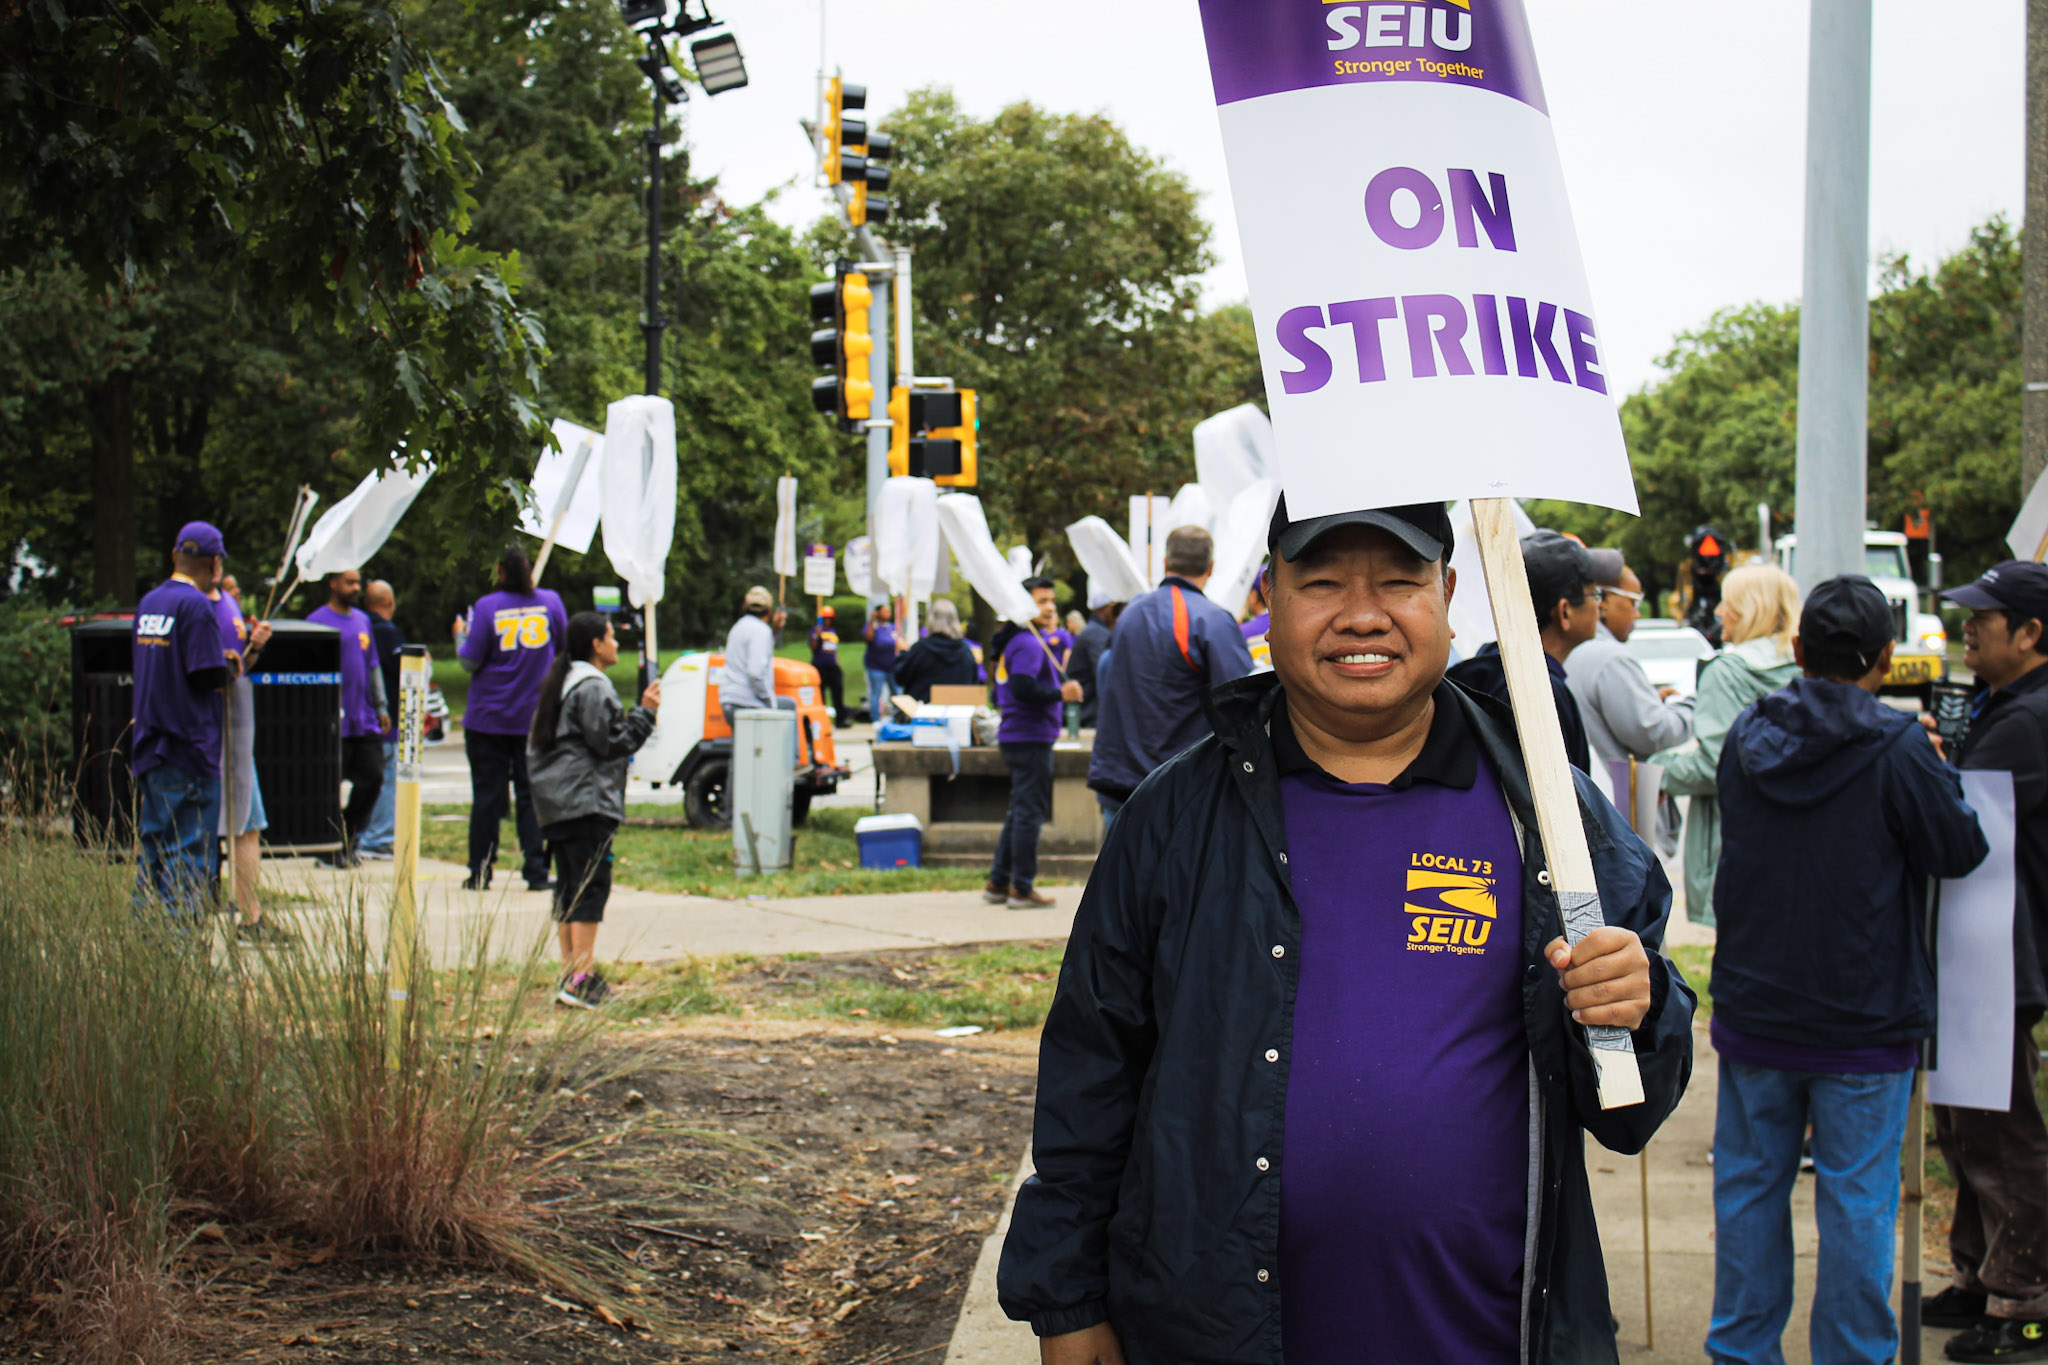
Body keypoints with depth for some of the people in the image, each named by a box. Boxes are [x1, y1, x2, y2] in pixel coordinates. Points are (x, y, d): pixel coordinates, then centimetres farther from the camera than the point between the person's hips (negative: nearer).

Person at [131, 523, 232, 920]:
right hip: (190, 744, -8)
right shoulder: (196, 605, -13)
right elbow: (211, 675, -18)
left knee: (151, 841, 13)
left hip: (148, 745, 8)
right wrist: (232, 665, 4)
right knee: (191, 848, -5)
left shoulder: (148, 602, 12)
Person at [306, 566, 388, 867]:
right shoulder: (318, 621, -5)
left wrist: (381, 707, 15)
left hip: (365, 720, 6)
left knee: (372, 777, 3)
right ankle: (330, 850, 8)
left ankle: (347, 839, 17)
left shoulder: (362, 620, 15)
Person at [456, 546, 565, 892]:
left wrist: (460, 639, 10)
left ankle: (480, 873, 8)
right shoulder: (551, 601, -1)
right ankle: (536, 871, 1)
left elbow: (470, 661, -9)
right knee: (533, 794, 5)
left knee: (487, 796, 4)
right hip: (536, 717, 2)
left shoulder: (487, 606, -9)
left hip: (489, 718, -2)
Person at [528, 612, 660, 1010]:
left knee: (568, 887, 11)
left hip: (554, 802, 10)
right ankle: (581, 977, -14)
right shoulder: (592, 687, -12)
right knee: (592, 883, -10)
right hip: (586, 800, -10)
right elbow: (612, 742, -15)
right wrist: (644, 712, -6)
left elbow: (536, 745, 22)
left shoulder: (558, 683, 19)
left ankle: (569, 972, 13)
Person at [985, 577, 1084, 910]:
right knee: (1030, 813, -5)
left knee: (1019, 812, 16)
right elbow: (1023, 687, -28)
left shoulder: (1016, 641, 17)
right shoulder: (1028, 644, -16)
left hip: (1016, 736, 11)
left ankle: (998, 883, 21)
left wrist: (1062, 686, 13)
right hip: (1030, 737, -11)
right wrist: (1060, 693, -19)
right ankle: (1022, 889, -2)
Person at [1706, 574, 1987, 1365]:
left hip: (1753, 1014, 4)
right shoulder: (1896, 751, -16)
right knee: (1856, 1203, 5)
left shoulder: (1746, 739, 0)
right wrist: (1935, 772, 8)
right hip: (1863, 1027, -4)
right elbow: (1960, 851, -8)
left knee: (1750, 1189, 14)